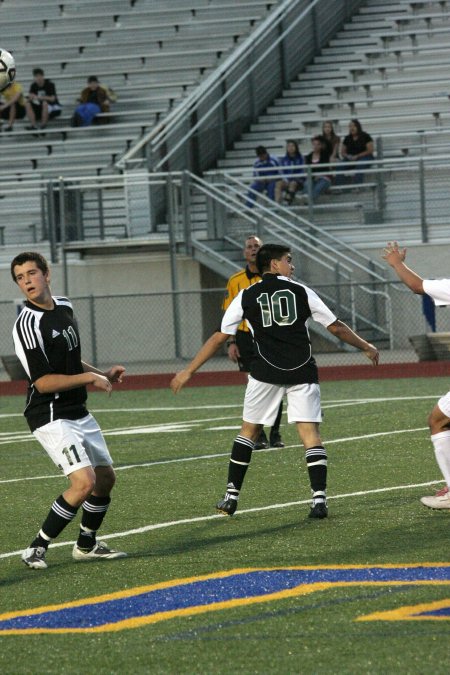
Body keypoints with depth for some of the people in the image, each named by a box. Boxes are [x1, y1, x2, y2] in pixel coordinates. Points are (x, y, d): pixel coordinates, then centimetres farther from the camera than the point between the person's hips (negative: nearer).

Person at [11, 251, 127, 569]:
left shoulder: (64, 307, 8)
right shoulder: (28, 324, -19)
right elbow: (43, 382, -22)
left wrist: (103, 375, 12)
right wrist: (90, 378, -16)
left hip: (78, 412, 9)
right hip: (51, 417, -9)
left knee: (106, 477, 15)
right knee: (84, 481, -21)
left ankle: (87, 545, 32)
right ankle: (37, 548, -12)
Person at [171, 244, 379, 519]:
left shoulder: (246, 297, 6)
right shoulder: (301, 292, 5)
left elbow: (219, 338, 6)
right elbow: (336, 328, 9)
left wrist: (188, 372, 12)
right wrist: (367, 347, 24)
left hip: (266, 373, 1)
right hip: (302, 373, -1)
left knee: (249, 430, 14)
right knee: (310, 432, -1)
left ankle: (232, 497, 14)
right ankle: (319, 499, -12)